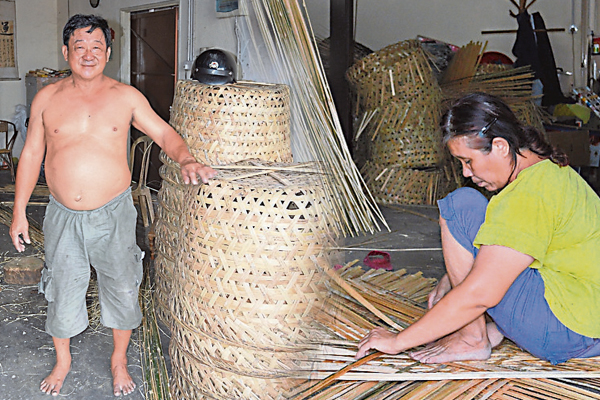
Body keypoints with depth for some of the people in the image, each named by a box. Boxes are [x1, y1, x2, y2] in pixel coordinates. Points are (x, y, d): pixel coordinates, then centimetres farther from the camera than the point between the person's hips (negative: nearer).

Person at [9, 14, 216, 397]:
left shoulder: (126, 96, -2)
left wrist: (187, 160, -20)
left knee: (121, 290, 11)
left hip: (114, 214, 0)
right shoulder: (47, 98, 1)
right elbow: (31, 154, 5)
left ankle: (119, 360, 35)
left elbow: (165, 133, 1)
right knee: (63, 293, 13)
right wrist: (19, 212, 5)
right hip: (63, 216, 1)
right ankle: (63, 361, 39)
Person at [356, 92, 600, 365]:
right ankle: (493, 327, 7)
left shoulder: (529, 196, -23)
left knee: (461, 205, -14)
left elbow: (478, 295, -25)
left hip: (569, 332, -10)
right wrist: (449, 281, 15)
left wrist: (399, 341, -17)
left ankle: (474, 338, -6)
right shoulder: (550, 167, 9)